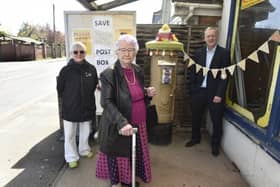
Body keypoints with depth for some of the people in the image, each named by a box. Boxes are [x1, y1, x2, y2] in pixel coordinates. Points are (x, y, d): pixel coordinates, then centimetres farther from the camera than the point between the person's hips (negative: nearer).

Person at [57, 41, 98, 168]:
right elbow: (60, 89, 0)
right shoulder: (65, 70, -11)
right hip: (70, 108, -2)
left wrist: (87, 98, 9)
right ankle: (72, 157, 28)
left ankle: (84, 150, 43)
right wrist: (68, 101, 5)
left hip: (87, 107, 2)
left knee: (85, 132, 20)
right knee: (69, 135, 9)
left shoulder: (91, 69, -7)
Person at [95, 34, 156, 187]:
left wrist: (148, 93, -6)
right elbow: (107, 102, -23)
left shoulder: (138, 71, 3)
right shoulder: (109, 74, -17)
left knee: (135, 154, 21)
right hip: (117, 127, -6)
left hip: (138, 124, 6)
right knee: (118, 154, 14)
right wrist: (122, 122, -34)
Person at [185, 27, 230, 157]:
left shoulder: (224, 53, -4)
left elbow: (225, 75, -9)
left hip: (215, 93, -3)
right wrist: (192, 90, 1)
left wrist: (219, 94, -15)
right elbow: (193, 72, 7)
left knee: (217, 120, 9)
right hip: (199, 91, 4)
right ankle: (195, 138, 40)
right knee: (196, 117, 17)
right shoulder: (198, 53, 6)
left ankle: (215, 144, 31)